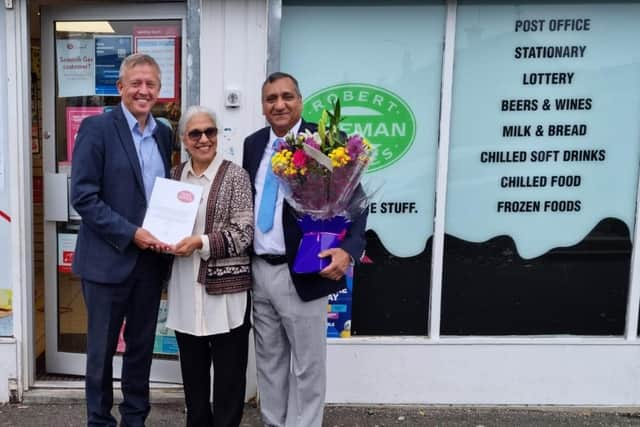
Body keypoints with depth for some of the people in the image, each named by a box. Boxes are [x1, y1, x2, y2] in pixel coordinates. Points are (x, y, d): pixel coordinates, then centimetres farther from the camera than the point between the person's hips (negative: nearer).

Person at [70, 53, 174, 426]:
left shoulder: (163, 133, 9)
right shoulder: (97, 127, -8)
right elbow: (83, 196, -14)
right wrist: (131, 233, -18)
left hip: (151, 257, 5)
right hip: (109, 258, -5)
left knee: (142, 346, 15)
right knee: (103, 349, 9)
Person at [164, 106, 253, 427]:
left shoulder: (235, 175, -5)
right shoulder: (175, 175, 10)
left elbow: (244, 233, -10)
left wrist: (200, 242, -19)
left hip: (225, 288, -4)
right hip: (185, 290, 5)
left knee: (229, 372, 5)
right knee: (192, 371, 15)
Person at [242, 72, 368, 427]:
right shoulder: (253, 144, 8)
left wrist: (347, 250, -28)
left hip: (302, 272, -5)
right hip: (259, 270, 6)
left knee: (307, 365, 8)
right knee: (268, 360, 19)